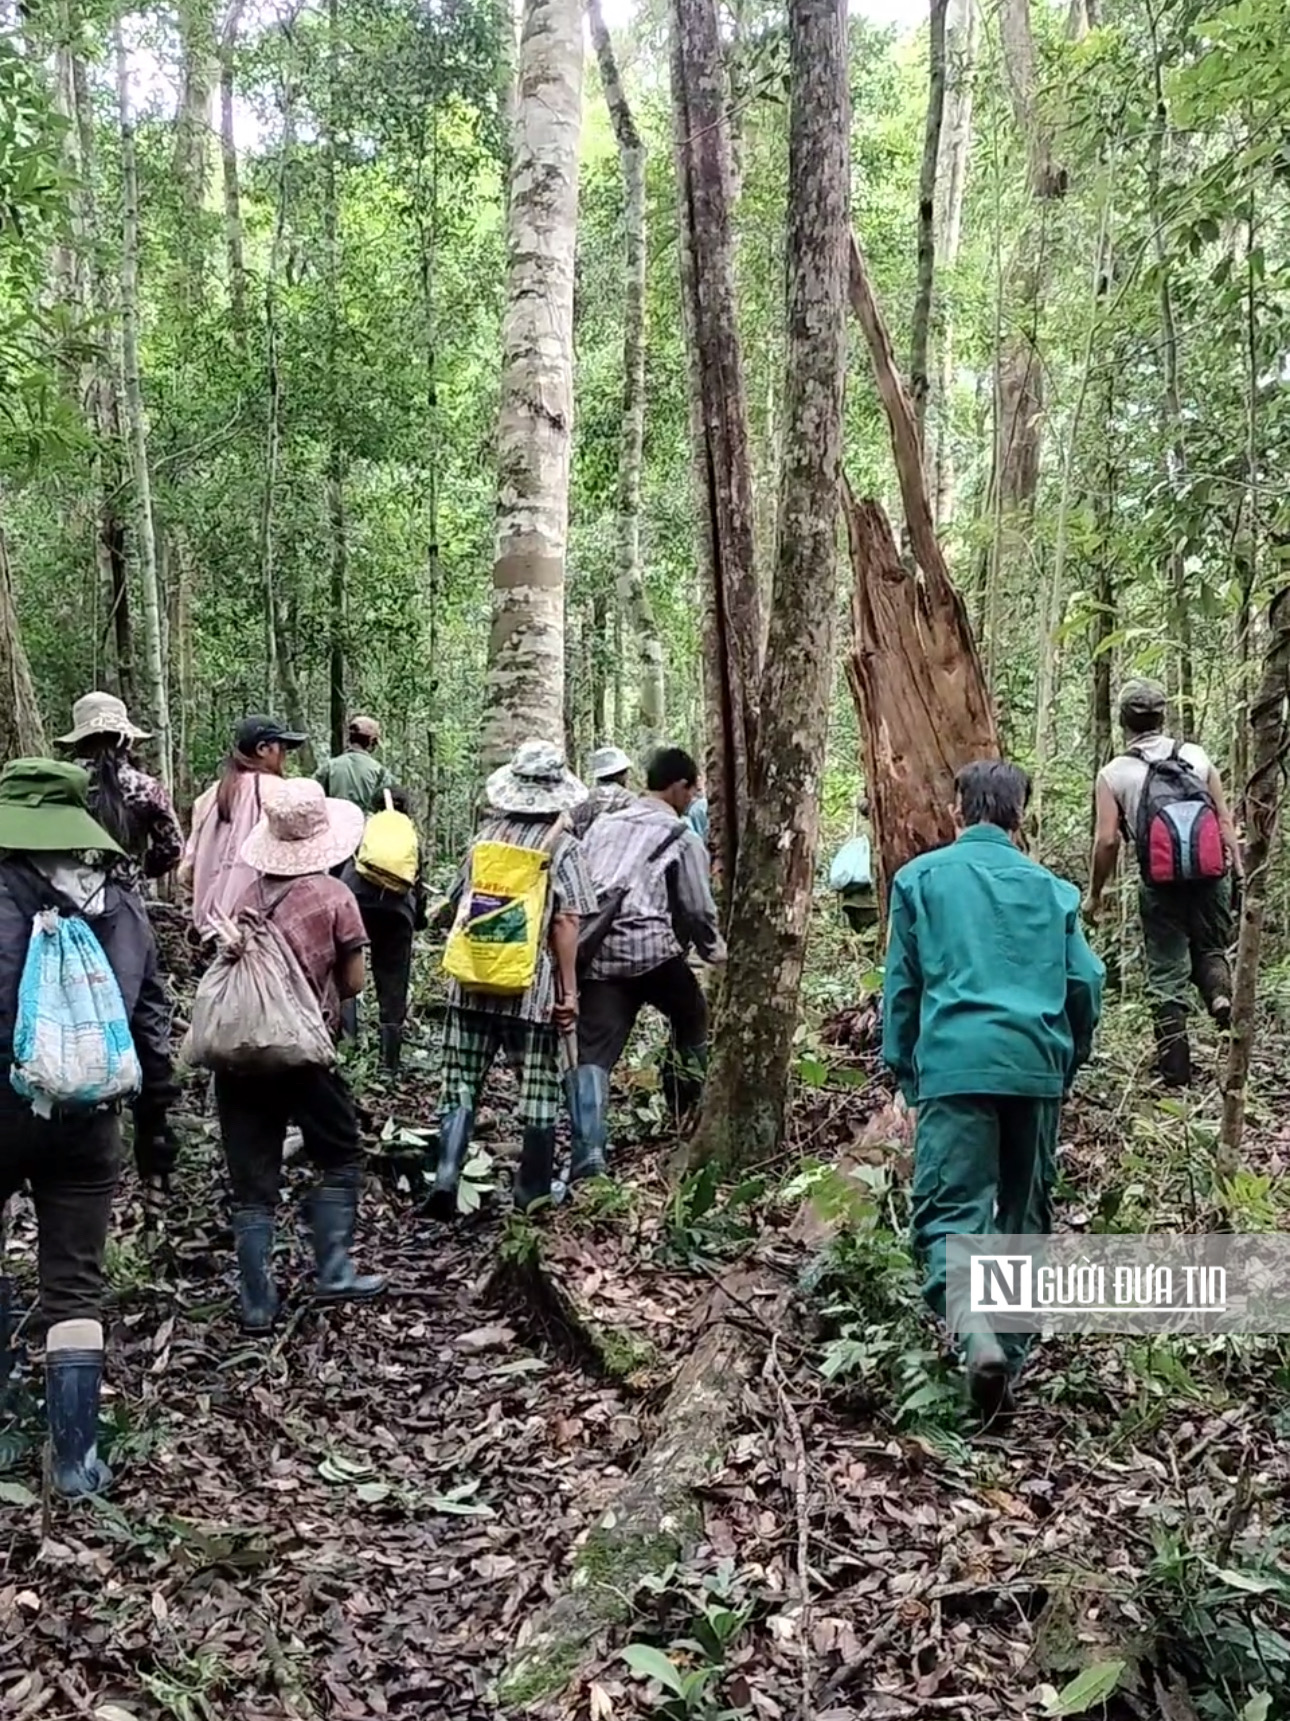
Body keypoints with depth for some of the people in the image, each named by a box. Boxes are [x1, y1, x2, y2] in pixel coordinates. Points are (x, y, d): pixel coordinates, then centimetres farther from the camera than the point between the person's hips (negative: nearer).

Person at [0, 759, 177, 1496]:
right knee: (76, 1286, 9)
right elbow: (152, 1024, 9)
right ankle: (78, 1457, 10)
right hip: (86, 1120, 3)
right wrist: (157, 1120, 17)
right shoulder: (125, 907, 5)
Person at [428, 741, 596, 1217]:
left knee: (461, 1083, 10)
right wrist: (569, 990, -4)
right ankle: (531, 1196, 17)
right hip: (533, 988, -3)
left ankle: (446, 1176, -4)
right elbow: (565, 923, -10)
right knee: (539, 1092, 9)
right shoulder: (563, 847, -6)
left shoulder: (486, 834, 6)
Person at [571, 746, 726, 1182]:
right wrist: (714, 950, 24)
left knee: (593, 1053, 0)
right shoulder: (682, 838, 5)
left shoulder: (602, 825, 20)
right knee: (691, 1019, 24)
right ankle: (686, 1111, 28)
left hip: (597, 953, 4)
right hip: (652, 950, -4)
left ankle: (587, 1155, -12)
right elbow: (698, 909, 6)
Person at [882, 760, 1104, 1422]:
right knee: (1024, 1211, 16)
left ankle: (977, 1330, -30)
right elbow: (1085, 982, 11)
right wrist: (1071, 1055, 26)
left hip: (955, 1063, -3)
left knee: (950, 1207, -4)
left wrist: (899, 1063, 16)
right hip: (1037, 1067, 3)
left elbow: (902, 982, 6)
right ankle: (1010, 1359, 22)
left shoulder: (921, 876, 7)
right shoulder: (1050, 886, 13)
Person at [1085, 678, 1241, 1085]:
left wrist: (1094, 894, 3)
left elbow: (1107, 840, -7)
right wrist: (1238, 868, 13)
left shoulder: (1113, 774, -2)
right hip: (1211, 875, 2)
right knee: (1210, 948, 24)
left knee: (1167, 975, 8)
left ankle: (1175, 1071, 9)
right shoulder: (1196, 755, 5)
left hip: (1160, 884, -2)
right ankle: (1221, 994, -7)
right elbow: (1225, 819, 5)